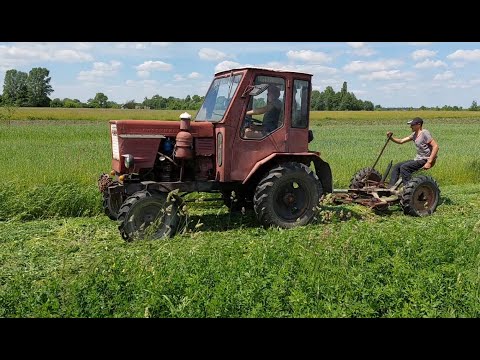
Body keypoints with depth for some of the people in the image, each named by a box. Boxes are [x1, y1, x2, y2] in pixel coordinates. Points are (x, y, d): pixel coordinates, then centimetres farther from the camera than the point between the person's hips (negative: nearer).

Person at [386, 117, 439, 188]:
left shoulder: (425, 133, -15)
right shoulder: (414, 134, 12)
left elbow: (435, 146, -21)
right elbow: (401, 141, 14)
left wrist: (429, 162, -26)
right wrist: (391, 138, -5)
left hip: (425, 160, -10)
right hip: (417, 159, 10)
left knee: (404, 167, -25)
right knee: (396, 166, 6)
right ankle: (391, 187, 3)